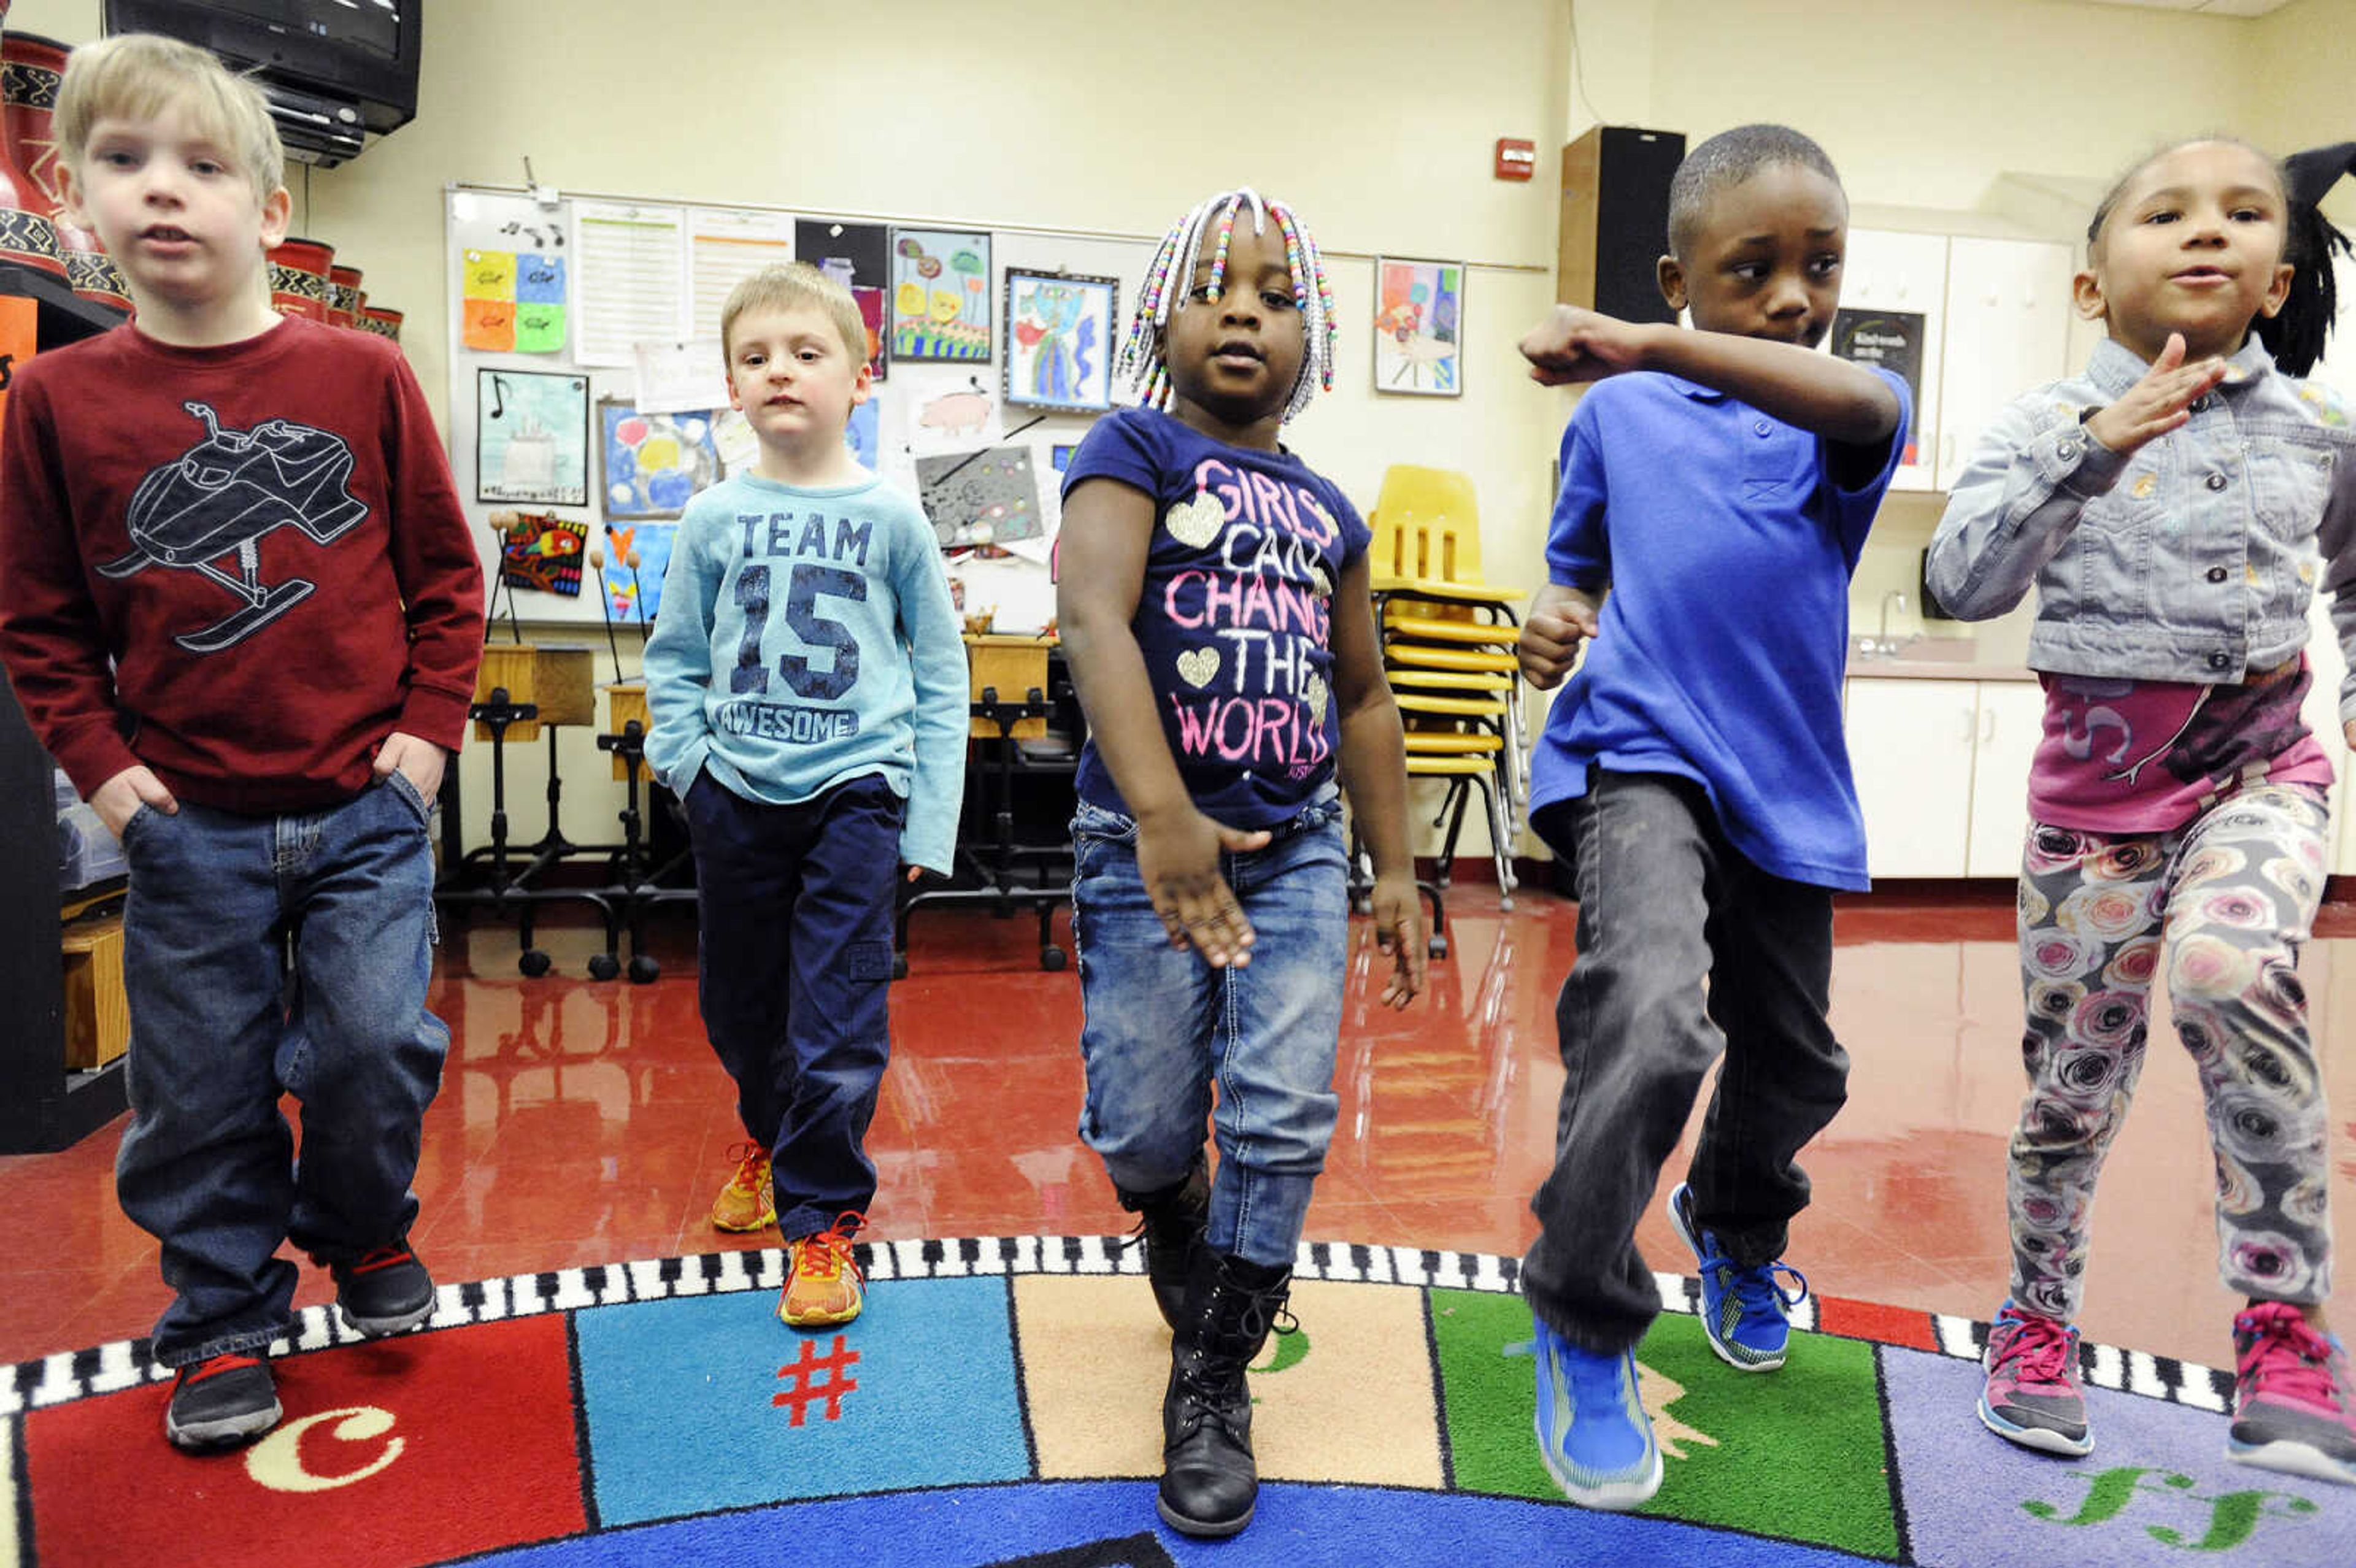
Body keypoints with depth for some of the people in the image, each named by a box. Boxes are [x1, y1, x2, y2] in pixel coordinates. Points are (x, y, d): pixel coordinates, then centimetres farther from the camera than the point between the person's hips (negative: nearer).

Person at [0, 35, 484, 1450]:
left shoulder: (365, 377, -2)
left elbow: (446, 573, 2)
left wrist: (430, 730, -4)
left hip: (365, 808, -1)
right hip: (189, 826, 2)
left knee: (374, 1045, -2)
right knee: (202, 1091, 10)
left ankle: (362, 1230, 29)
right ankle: (226, 1324, 30)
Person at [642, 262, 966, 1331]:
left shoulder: (890, 518, -2)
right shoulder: (713, 520, 3)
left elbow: (940, 671, 0)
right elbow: (672, 660, 11)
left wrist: (930, 821, -4)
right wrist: (687, 761, -6)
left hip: (855, 791, -3)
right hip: (737, 797, 3)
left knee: (838, 1019, -4)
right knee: (738, 1001, 18)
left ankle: (822, 1216, 12)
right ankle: (769, 1136, 46)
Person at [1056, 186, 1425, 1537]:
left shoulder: (1329, 513, 11)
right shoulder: (1136, 449, -4)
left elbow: (1363, 696, 19)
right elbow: (1092, 616, -22)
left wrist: (1396, 869, 15)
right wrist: (1165, 820, -35)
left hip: (1298, 847, 4)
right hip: (1148, 844, -3)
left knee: (1283, 1125, -2)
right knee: (1146, 1132, 4)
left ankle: (1215, 1381, 18)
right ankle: (1180, 1228, 41)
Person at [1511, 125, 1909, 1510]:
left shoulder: (1849, 418, 3)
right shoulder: (1619, 415, 5)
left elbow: (1860, 404, -24)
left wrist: (1645, 348, -35)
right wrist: (1554, 618, -6)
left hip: (1784, 784, 3)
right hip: (1639, 757, -3)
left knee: (1795, 1066, 18)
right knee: (1651, 1020, -28)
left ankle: (1737, 1233, 54)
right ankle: (1586, 1333, -5)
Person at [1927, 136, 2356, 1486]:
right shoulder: (2052, 424, -4)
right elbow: (1963, 585, -19)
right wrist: (2092, 449, -25)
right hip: (2101, 780, -1)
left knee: (2228, 970, -30)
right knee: (2076, 1081, 6)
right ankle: (2039, 1323, 29)